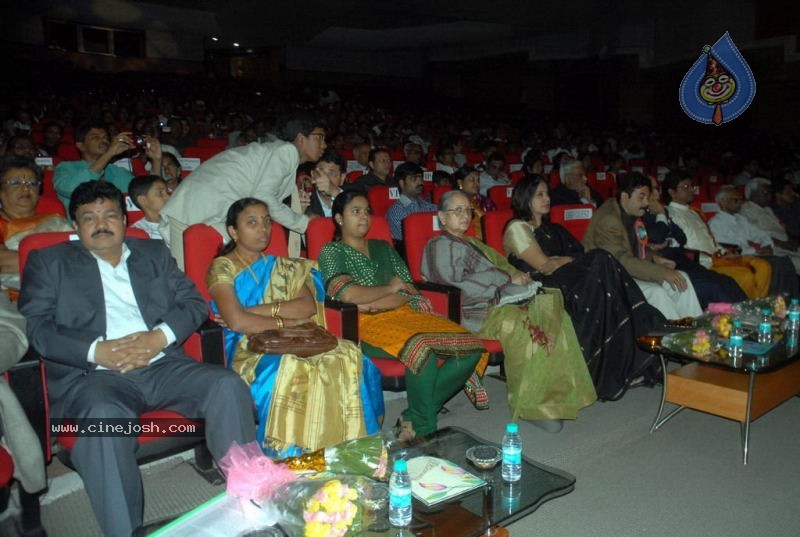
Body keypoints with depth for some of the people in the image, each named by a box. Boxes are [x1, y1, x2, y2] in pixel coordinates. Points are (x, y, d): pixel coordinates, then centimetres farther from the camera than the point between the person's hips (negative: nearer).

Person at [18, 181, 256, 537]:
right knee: (104, 415, -37)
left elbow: (194, 302, 12)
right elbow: (34, 325, 0)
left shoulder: (154, 253, 22)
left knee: (228, 385, -22)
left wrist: (159, 337, -9)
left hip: (162, 366, 3)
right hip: (92, 375, -3)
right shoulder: (48, 262, 14)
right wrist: (97, 351, -15)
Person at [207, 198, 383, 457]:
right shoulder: (222, 268, 5)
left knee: (346, 355, -25)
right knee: (291, 368, -37)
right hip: (249, 349, -4)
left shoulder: (280, 266, 21)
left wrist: (261, 309, -7)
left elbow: (308, 306, 4)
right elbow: (236, 321, -10)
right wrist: (287, 322, -5)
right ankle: (290, 455, -23)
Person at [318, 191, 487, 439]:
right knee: (422, 349, -37)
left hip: (405, 314, 6)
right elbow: (348, 294, -9)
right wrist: (391, 288, 5)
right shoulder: (332, 252, 10)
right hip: (367, 325, -6)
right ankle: (424, 428, -15)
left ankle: (413, 418, -9)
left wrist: (370, 304, -7)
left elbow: (410, 292, 12)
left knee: (472, 349, -17)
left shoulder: (384, 248, 26)